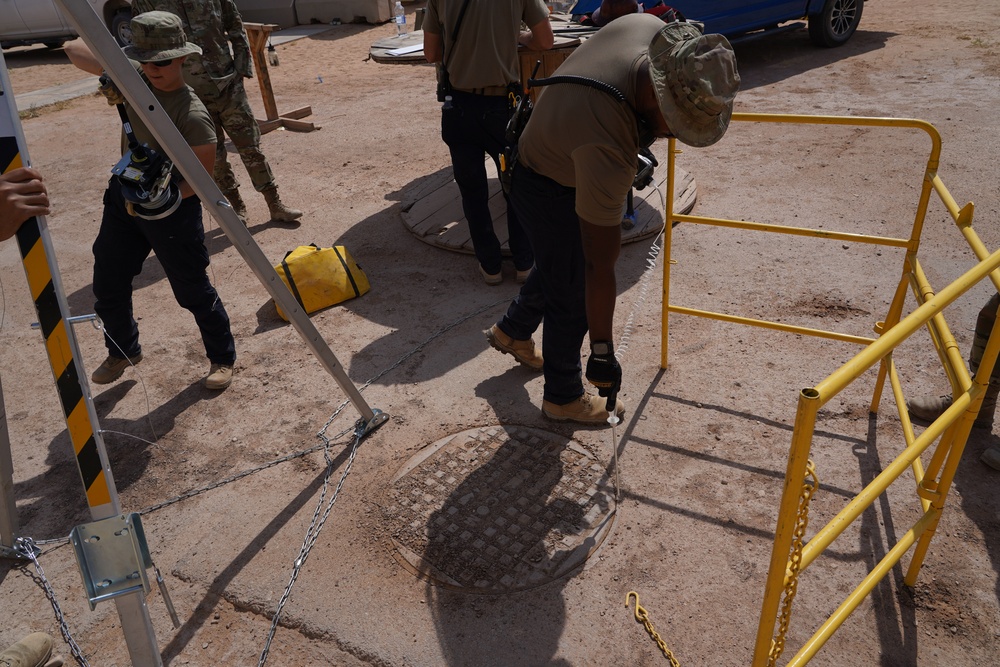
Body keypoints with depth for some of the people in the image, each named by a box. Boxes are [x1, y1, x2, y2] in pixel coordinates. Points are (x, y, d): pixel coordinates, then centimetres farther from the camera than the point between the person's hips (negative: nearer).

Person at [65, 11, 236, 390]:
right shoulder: (134, 79, -3)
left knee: (192, 291, 2)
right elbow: (75, 50, 2)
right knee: (108, 283, 15)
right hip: (123, 195, 7)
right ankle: (123, 351, 37)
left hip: (172, 207, -7)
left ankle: (222, 357, 23)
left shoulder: (192, 114, -23)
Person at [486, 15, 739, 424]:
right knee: (572, 298, 6)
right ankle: (564, 398, 29)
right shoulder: (608, 148, -43)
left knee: (559, 270, 27)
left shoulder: (650, 28, -22)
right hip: (550, 193, -9)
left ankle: (512, 332, 51)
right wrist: (602, 353, -27)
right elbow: (600, 266, -36)